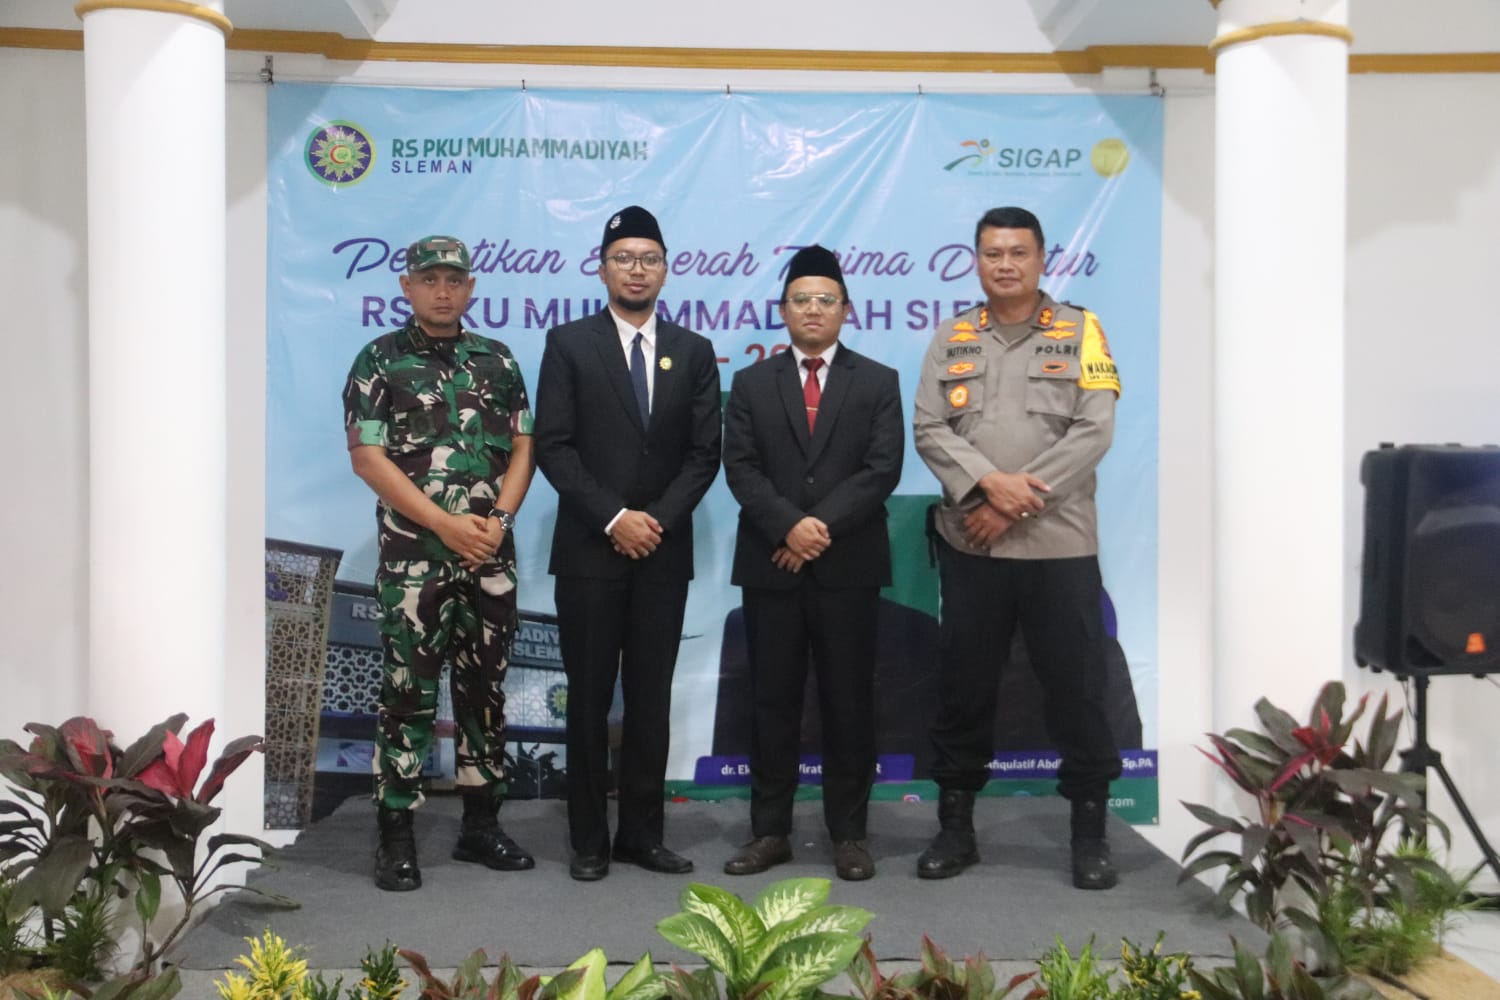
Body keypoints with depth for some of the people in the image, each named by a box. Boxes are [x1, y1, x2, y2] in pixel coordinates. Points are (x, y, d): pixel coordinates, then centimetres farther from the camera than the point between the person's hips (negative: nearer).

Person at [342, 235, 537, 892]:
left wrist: (499, 518, -7)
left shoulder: (498, 361, 11)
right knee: (409, 693, -1)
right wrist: (447, 524, -13)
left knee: (485, 689, 9)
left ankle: (481, 825, 20)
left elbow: (522, 448, 10)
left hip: (491, 556, 4)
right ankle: (396, 835, 10)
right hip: (414, 558, -3)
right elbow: (367, 457, -6)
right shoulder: (379, 361, 1)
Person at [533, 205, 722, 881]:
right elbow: (554, 447, -5)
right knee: (589, 696, 5)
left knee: (651, 696, 7)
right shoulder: (568, 344, 2)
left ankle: (642, 832, 17)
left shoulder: (693, 351, 10)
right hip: (590, 549, -2)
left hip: (663, 550, 2)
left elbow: (704, 452, 5)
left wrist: (658, 519, -8)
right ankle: (589, 838, 15)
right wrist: (614, 517, -13)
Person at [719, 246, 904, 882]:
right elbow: (740, 469, -1)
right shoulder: (752, 384, 10)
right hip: (770, 567, 1)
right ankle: (770, 831, 16)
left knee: (848, 703, 5)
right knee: (772, 702, 7)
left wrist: (821, 527, -14)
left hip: (849, 567, -1)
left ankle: (848, 834, 16)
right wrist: (789, 526, -16)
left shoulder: (878, 382, 7)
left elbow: (882, 469, -5)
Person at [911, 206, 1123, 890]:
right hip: (968, 546, 2)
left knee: (1077, 687, 4)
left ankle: (1090, 832, 19)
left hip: (1060, 545, -2)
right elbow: (929, 428, 1)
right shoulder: (951, 338, 10)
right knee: (963, 686, 9)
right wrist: (987, 483, -15)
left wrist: (1016, 505, -12)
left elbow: (1093, 431, -7)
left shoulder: (1080, 330, 3)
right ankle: (955, 826, 23)